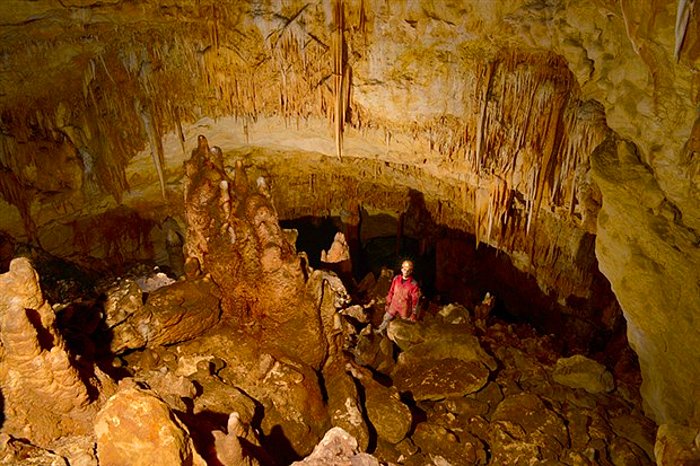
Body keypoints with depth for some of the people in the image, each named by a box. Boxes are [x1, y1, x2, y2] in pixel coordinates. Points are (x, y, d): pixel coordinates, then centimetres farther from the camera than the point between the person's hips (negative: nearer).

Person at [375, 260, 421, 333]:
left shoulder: (414, 284, -22)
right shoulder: (396, 279, -10)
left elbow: (415, 300, -14)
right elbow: (391, 292, 3)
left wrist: (414, 314, -10)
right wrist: (387, 304, 8)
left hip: (404, 309, -3)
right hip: (393, 306, 3)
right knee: (385, 321, 15)